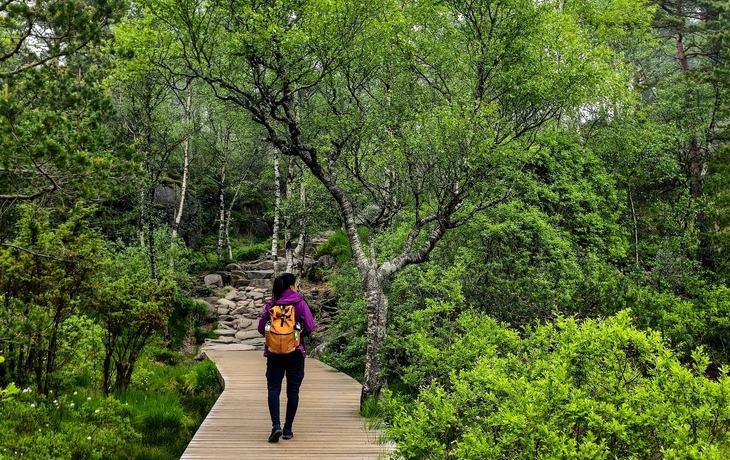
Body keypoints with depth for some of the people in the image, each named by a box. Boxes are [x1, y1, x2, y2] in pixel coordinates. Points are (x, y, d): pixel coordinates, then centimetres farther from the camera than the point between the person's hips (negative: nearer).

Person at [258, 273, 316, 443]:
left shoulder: (271, 304, 1)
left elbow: (261, 328, 1)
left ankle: (276, 425, -14)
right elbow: (309, 328, -9)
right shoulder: (300, 303, -5)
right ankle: (288, 429, 12)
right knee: (293, 390, 8)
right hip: (295, 352, -1)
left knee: (274, 388, 3)